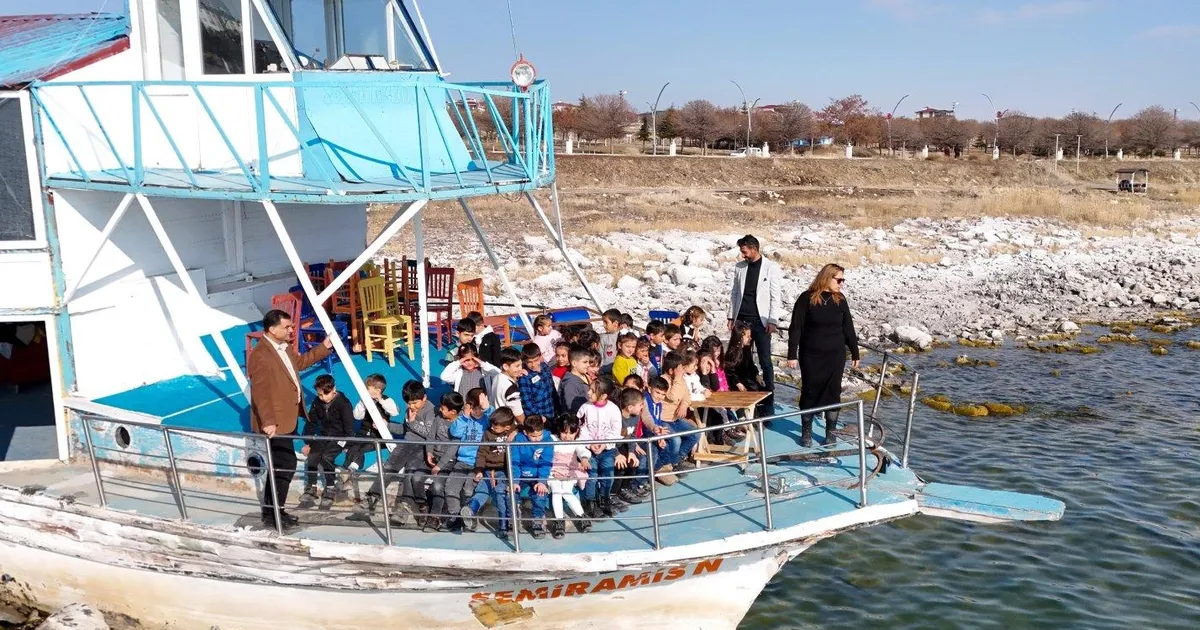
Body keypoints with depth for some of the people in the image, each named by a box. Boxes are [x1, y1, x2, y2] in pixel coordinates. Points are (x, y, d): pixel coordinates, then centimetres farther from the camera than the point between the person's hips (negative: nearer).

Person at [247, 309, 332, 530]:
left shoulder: (284, 347, 8)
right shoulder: (260, 356, -22)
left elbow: (300, 362, 28)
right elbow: (260, 392, -26)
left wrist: (324, 347, 23)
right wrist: (268, 422, -30)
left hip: (287, 418, 10)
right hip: (274, 423, -10)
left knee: (281, 466, 17)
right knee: (286, 466, -5)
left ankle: (273, 511, 30)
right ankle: (273, 515, 7)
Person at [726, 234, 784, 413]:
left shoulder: (772, 269, -4)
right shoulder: (739, 268, 9)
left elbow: (776, 297, -6)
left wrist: (773, 321, -11)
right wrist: (731, 316, 9)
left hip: (760, 321, -4)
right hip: (742, 319, 4)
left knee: (765, 362, -1)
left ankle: (768, 399, 5)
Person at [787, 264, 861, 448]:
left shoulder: (840, 300, 4)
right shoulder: (807, 298, -7)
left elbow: (848, 328, 10)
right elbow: (795, 328, -7)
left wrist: (855, 353, 11)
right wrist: (792, 355, -10)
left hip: (835, 356, 3)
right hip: (811, 356, -3)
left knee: (833, 393, 7)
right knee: (809, 393, 5)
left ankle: (830, 432, 18)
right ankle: (806, 432, 19)